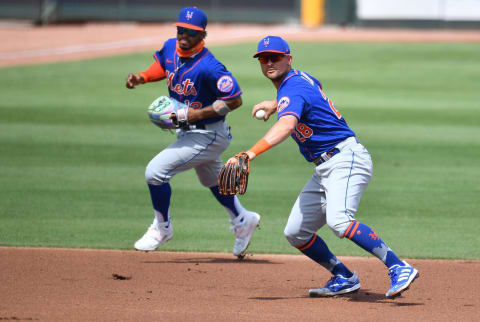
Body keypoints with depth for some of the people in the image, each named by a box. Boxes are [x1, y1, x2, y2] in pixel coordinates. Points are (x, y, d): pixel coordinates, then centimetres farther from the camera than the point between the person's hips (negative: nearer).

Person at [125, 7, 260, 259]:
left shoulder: (208, 67, -30)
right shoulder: (170, 47, -6)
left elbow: (235, 100, -27)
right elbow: (161, 67, 17)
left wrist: (197, 114, -29)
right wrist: (141, 77, -3)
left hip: (208, 136, -9)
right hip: (188, 132, 9)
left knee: (155, 171, -14)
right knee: (212, 180, 28)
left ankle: (162, 228, 7)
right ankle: (242, 221, 50)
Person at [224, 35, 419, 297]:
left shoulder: (293, 90, -15)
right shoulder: (300, 78, 14)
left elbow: (286, 126, -36)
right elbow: (315, 86, 41)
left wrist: (252, 153, -49)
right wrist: (274, 104, 34)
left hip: (346, 160, -11)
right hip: (324, 169, 11)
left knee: (338, 220, -33)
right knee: (296, 233, 8)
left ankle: (399, 268, -34)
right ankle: (344, 278, 19)